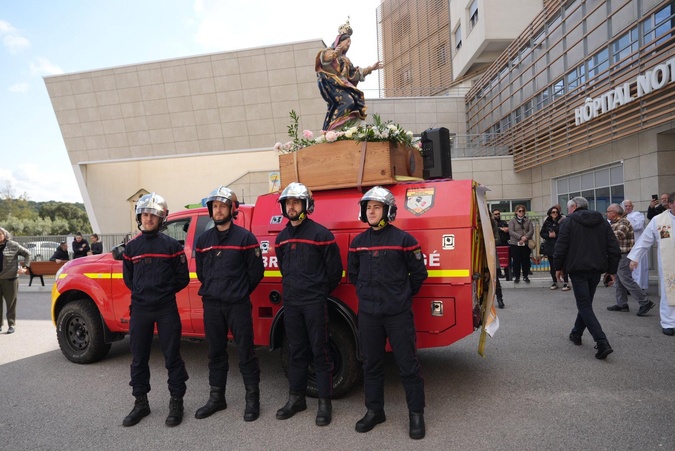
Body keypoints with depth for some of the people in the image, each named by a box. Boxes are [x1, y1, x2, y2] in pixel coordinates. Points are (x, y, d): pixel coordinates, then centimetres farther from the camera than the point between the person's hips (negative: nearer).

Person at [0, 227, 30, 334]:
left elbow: (27, 254, 6)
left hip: (10, 278, -3)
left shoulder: (13, 245, -2)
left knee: (11, 303, 3)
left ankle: (11, 325, 10)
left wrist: (24, 267, -1)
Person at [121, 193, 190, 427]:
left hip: (166, 309, -3)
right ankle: (141, 403, 27)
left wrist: (165, 292, 1)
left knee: (172, 357, 4)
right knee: (138, 358, 12)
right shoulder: (131, 247, 7)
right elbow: (128, 278, 17)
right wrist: (142, 293, 5)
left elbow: (183, 278, 0)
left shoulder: (171, 245, -3)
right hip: (139, 309, 4)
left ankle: (176, 403, 17)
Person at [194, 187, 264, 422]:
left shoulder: (245, 237, -6)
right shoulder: (203, 239, 9)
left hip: (238, 305, -5)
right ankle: (216, 398, 28)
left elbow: (256, 271, -3)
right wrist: (213, 290, 14)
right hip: (211, 305, 5)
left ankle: (252, 399, 16)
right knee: (215, 353, 14)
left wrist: (239, 293, 4)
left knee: (246, 352, 3)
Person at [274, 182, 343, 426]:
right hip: (291, 302, 6)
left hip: (315, 302, -5)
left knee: (319, 352, 1)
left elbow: (334, 269, -5)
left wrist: (320, 292, 4)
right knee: (297, 352, 14)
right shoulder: (282, 237, 10)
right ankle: (296, 398, 25)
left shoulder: (320, 233, -9)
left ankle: (325, 403, 12)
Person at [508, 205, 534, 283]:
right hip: (515, 244, -2)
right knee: (516, 261, 2)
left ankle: (525, 276, 19)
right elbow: (511, 232, -9)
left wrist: (526, 237, -17)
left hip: (526, 244, 2)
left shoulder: (528, 220, 9)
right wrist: (520, 237, -18)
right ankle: (517, 277, 12)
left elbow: (531, 230, 1)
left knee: (526, 260, 6)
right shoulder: (512, 220, 1)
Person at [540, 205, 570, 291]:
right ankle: (554, 282, 19)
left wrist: (556, 235, -17)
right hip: (549, 247, 4)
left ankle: (566, 282, 4)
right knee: (552, 266, 9)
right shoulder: (547, 222, 6)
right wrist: (548, 235, -9)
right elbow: (541, 233, 8)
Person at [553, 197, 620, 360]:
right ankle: (576, 334, 33)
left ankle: (602, 343, -15)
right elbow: (614, 248, 7)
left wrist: (558, 267, 3)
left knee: (585, 306, -3)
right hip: (596, 268, 6)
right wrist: (612, 270, 11)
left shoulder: (569, 221, -4)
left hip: (578, 269, -6)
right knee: (586, 303, 20)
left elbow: (561, 247, -9)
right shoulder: (602, 222, 11)